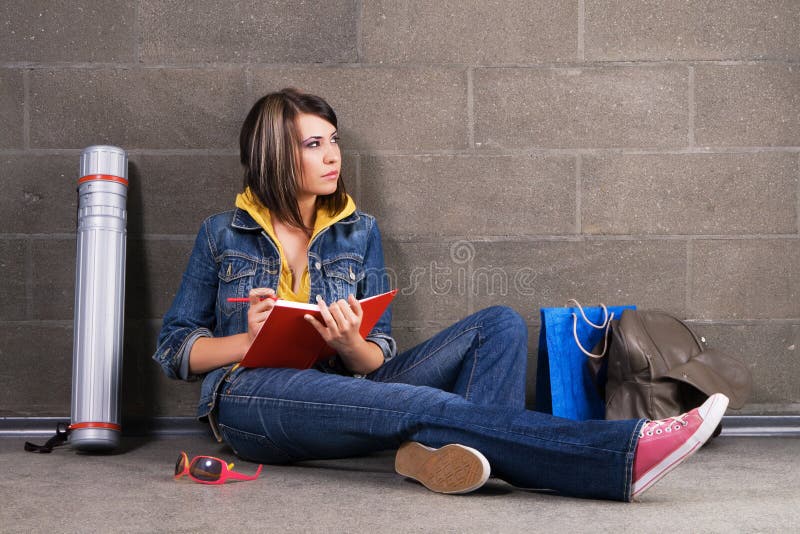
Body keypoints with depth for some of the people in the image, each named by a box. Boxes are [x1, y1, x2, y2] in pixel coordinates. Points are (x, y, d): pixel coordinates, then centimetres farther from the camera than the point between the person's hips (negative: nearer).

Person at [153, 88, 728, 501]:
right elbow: (173, 347, 8)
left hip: (342, 387, 5)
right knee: (417, 403, -35)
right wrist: (252, 339, -11)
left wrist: (351, 345, -15)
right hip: (251, 397, -4)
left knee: (500, 324, -13)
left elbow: (377, 358, 10)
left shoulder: (359, 231, 13)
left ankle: (448, 449, -45)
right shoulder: (223, 234, 8)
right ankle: (626, 454, -47)